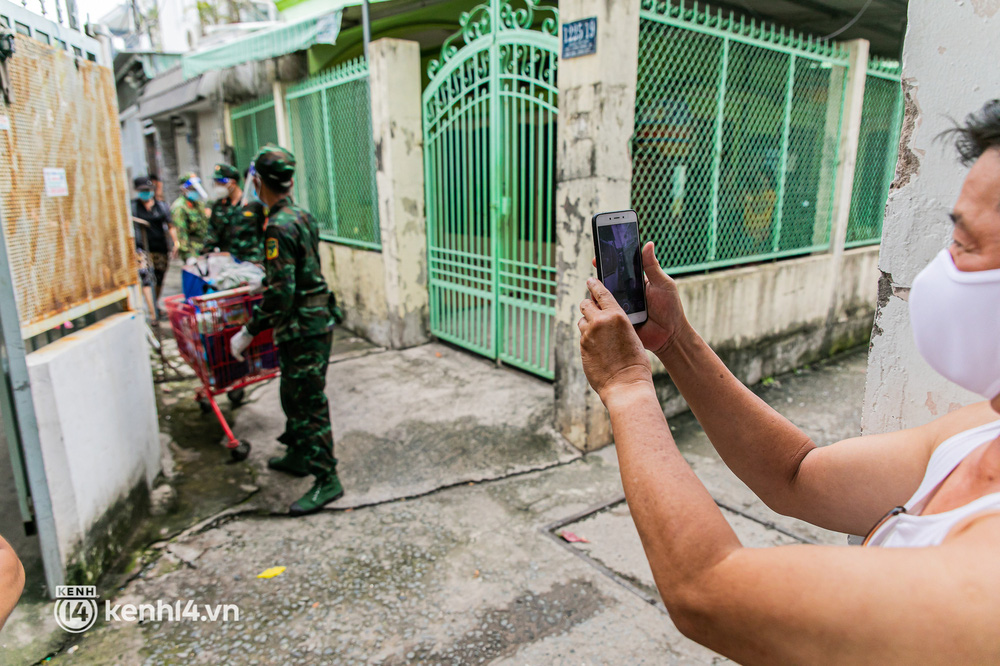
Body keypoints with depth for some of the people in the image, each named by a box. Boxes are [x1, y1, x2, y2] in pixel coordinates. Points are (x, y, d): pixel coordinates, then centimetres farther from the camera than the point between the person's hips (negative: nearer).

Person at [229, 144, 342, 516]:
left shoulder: (279, 227, -20)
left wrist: (248, 333, -18)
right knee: (293, 395, 22)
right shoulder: (302, 217, 10)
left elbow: (280, 293, -25)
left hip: (303, 329, -10)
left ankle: (327, 480, 5)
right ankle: (298, 456, 37)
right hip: (312, 322, 10)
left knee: (309, 403, -4)